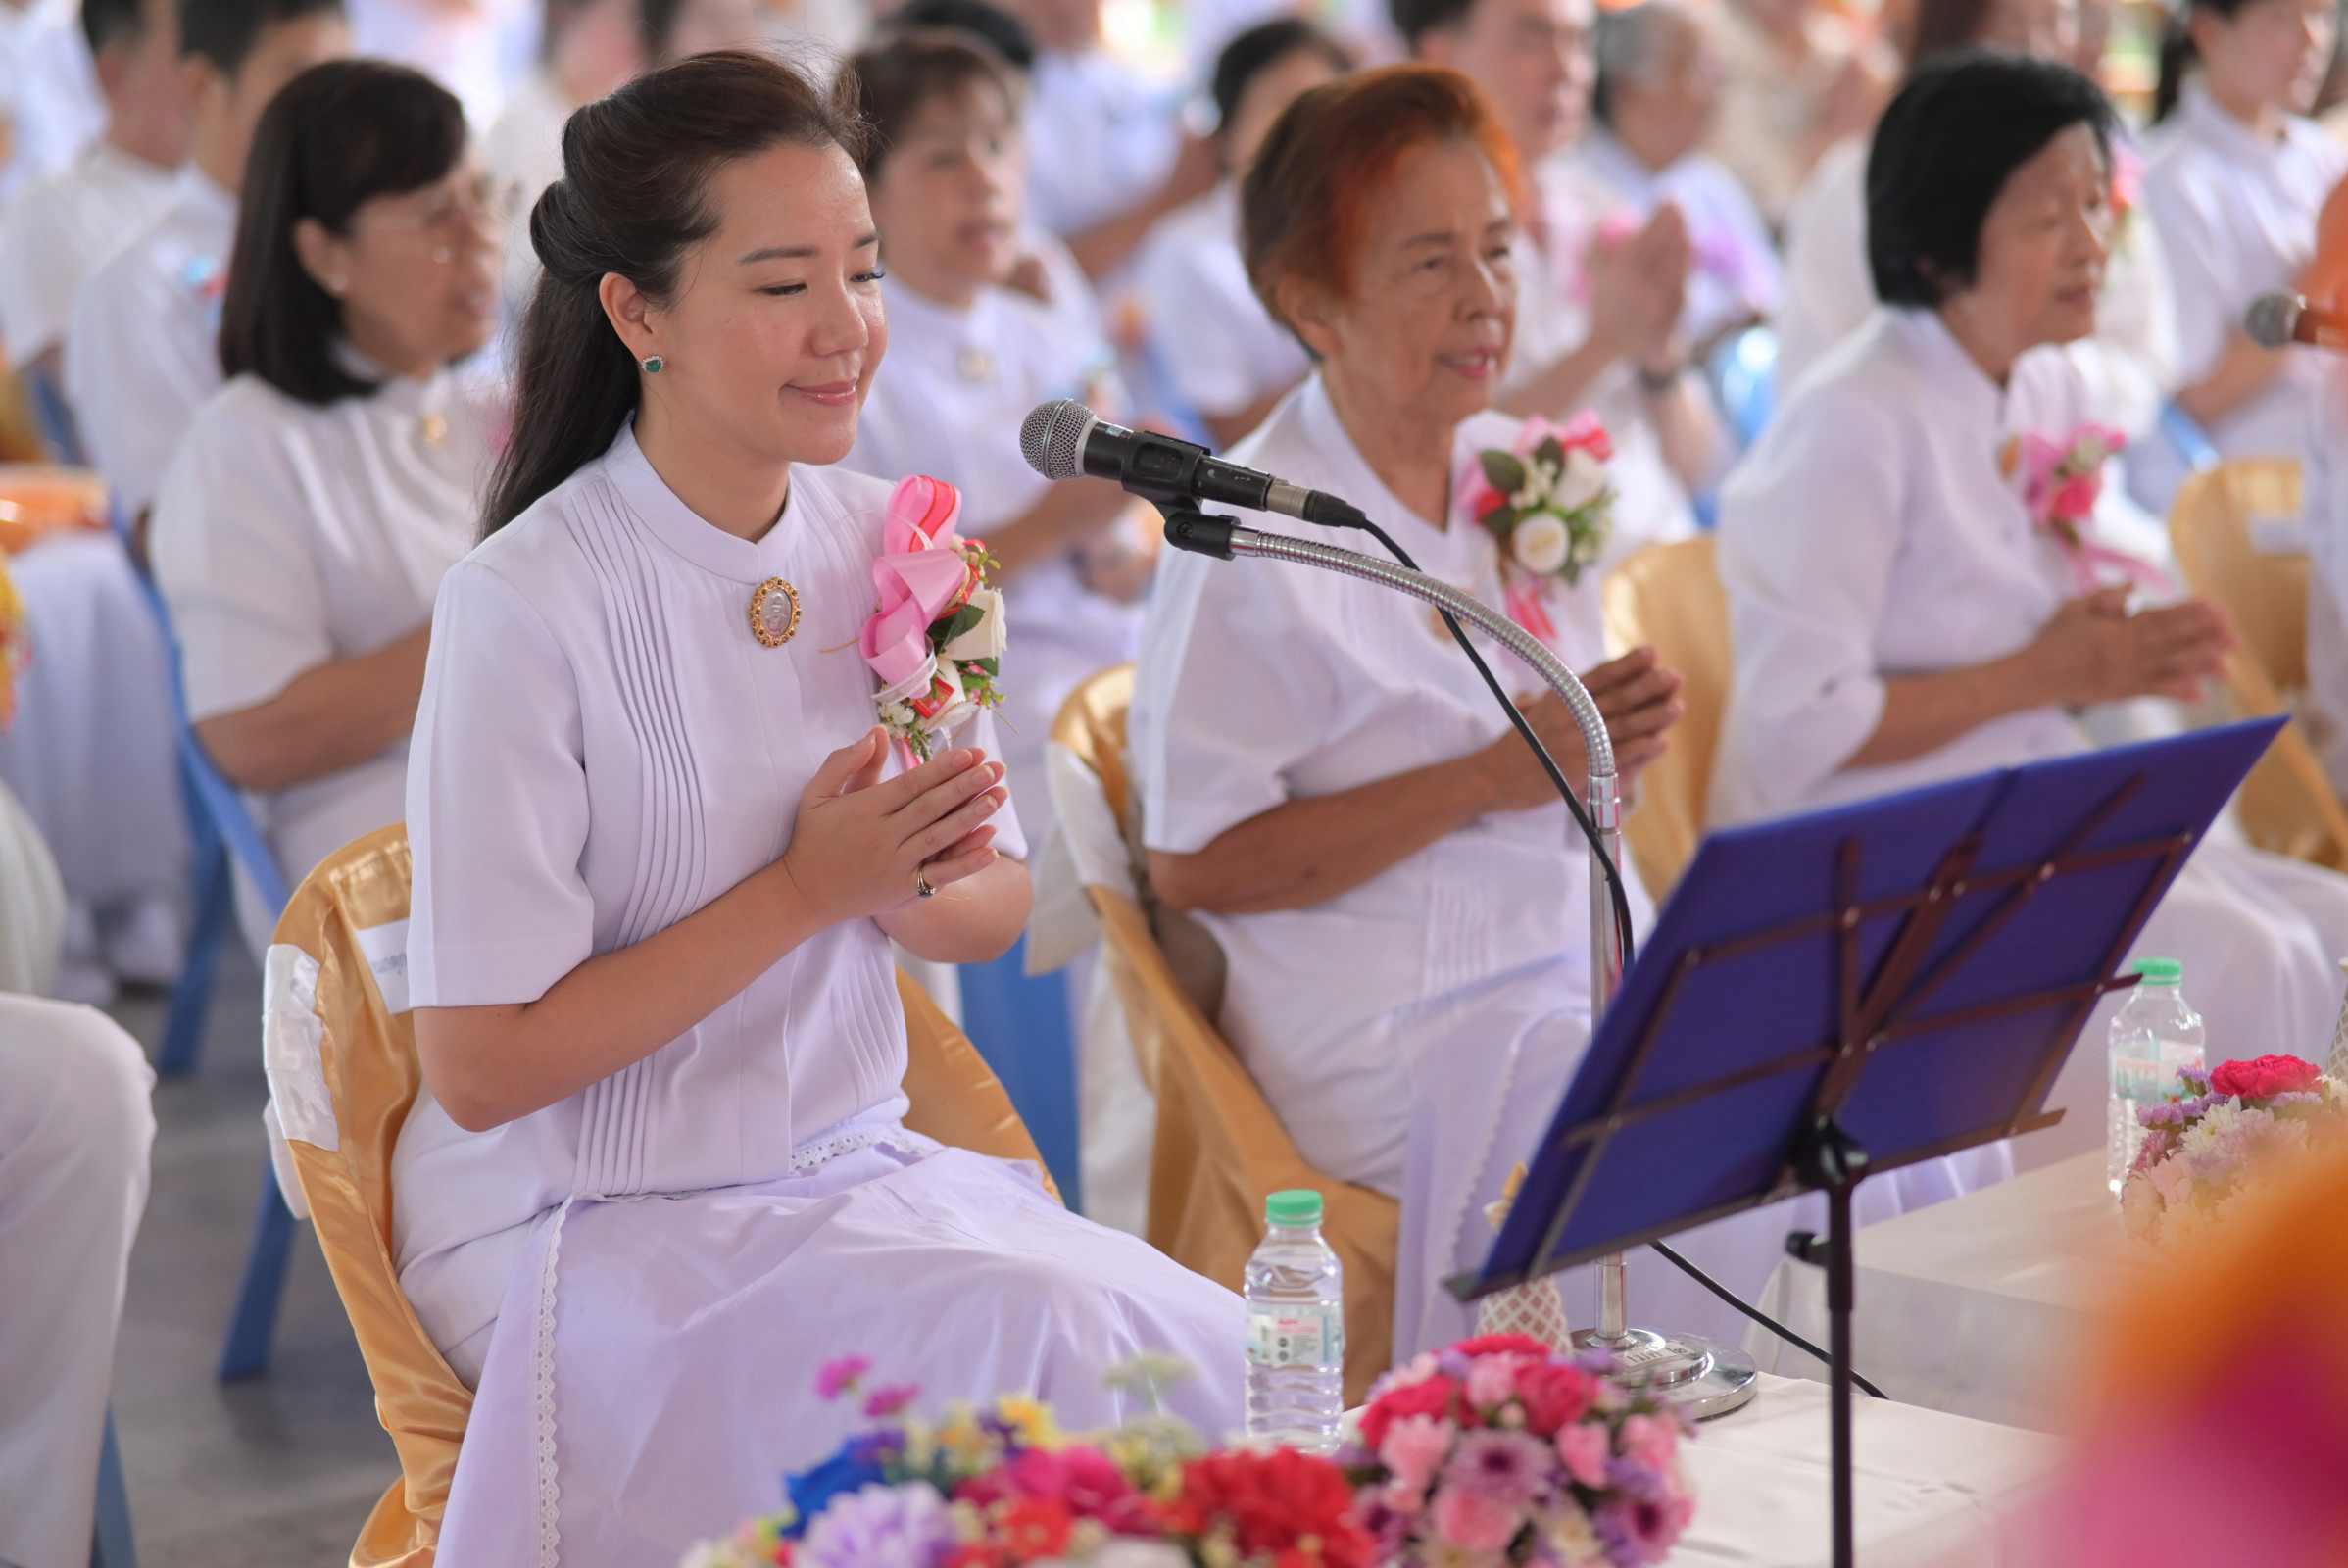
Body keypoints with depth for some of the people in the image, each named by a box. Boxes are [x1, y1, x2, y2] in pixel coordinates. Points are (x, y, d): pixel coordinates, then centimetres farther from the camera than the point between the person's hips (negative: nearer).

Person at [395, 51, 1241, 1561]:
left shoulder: (885, 544, 3)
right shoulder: (526, 607, -17)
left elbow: (994, 909, 13)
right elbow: (480, 1069, -17)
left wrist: (916, 883, -12)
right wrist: (808, 887, -18)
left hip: (856, 1164, 6)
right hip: (588, 1227, -6)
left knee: (1223, 1352, -17)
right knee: (1058, 1343, -27)